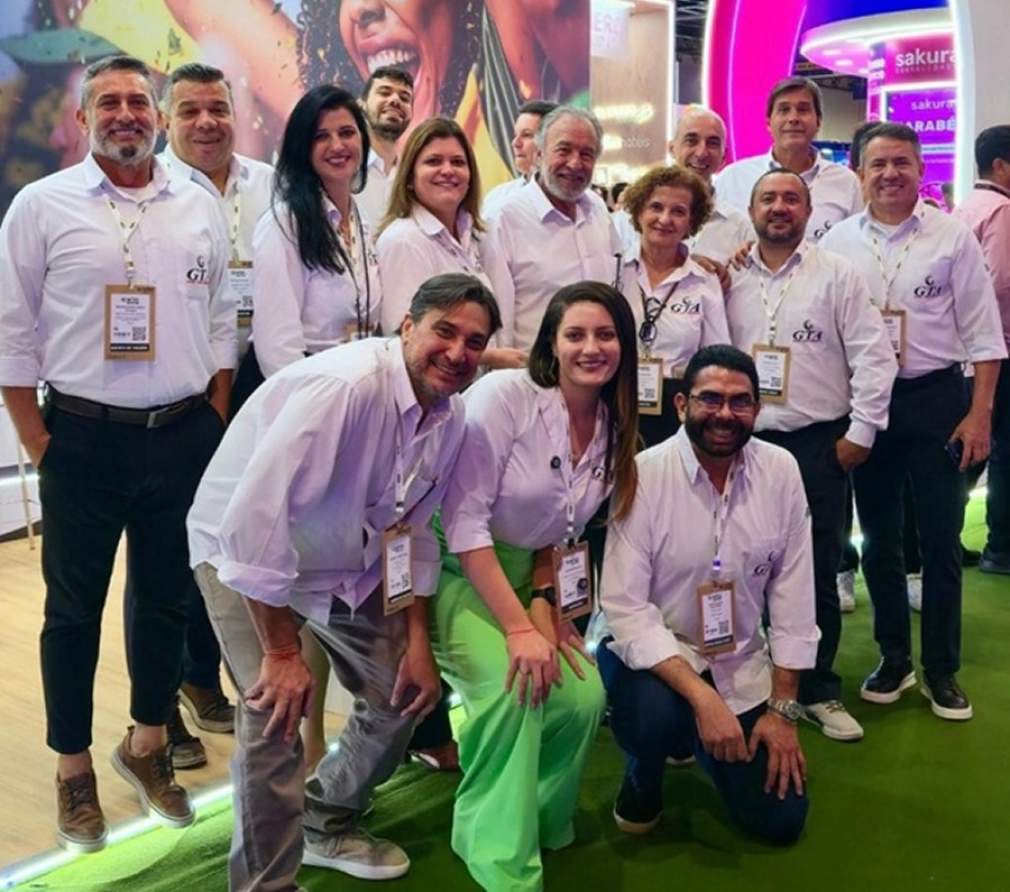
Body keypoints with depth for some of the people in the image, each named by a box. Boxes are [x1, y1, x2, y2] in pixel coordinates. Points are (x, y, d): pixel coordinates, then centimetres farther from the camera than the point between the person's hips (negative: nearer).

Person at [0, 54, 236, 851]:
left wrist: (213, 426, 4)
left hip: (184, 436, 3)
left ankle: (148, 746, 34)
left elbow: (221, 324, 10)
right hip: (84, 437, -2)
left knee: (168, 598, 14)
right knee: (75, 608, 9)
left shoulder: (200, 208, 7)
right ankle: (74, 771, 26)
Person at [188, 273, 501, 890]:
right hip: (245, 553, -7)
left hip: (348, 562, 8)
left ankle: (326, 823, 35)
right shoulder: (347, 384, -32)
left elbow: (411, 529, 6)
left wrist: (417, 642, 2)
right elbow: (254, 515, -35)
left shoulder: (451, 417, -6)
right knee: (275, 718, -21)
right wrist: (282, 650, -29)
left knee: (407, 694, 9)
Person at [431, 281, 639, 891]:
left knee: (584, 698, -14)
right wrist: (518, 628, -25)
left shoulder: (615, 430, -1)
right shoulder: (505, 394, -20)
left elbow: (564, 532, 8)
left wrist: (544, 609, -8)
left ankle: (538, 823, 17)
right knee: (515, 687, -28)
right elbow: (463, 520, -23)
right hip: (457, 572, -5)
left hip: (528, 580, 6)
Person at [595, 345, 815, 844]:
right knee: (655, 712, -37)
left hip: (741, 664, 4)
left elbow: (793, 597, -3)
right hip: (649, 652, -4)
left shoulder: (781, 471, -8)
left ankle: (696, 740, 32)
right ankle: (642, 776, 3)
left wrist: (783, 708, -4)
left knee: (781, 818, 1)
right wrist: (701, 696, -30)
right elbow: (624, 608, -22)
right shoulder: (643, 475, -19)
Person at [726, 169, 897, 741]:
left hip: (819, 444, -2)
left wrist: (860, 433, -6)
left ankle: (819, 689, 20)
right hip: (745, 443, 2)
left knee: (818, 572, 5)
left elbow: (874, 356, -3)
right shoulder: (729, 279, 7)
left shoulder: (839, 275, 0)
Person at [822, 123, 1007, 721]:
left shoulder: (953, 238, -2)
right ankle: (894, 658, 28)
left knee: (940, 538, 5)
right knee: (879, 536, 12)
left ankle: (942, 670, 20)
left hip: (935, 399, -2)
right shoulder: (838, 243, 3)